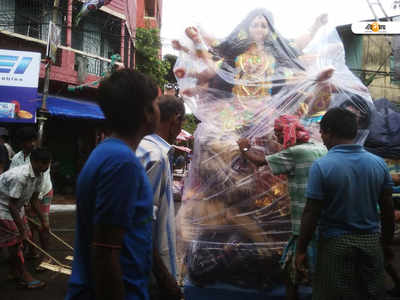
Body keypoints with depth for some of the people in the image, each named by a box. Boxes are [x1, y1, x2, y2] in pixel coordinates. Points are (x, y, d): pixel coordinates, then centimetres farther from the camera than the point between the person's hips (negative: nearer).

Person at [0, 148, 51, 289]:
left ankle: (14, 271, 27)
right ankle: (24, 277, 3)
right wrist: (21, 229, -24)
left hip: (16, 206, 9)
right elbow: (12, 205, -29)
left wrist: (43, 221, 5)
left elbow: (34, 200, 4)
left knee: (20, 239, 11)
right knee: (15, 240, -7)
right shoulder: (20, 176, -34)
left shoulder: (39, 175, -6)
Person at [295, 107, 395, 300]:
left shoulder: (321, 166, -16)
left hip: (336, 244, -4)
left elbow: (311, 213, -15)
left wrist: (301, 249, -5)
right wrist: (387, 240, 18)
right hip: (371, 242, 5)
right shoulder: (378, 163, -1)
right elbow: (388, 208, 4)